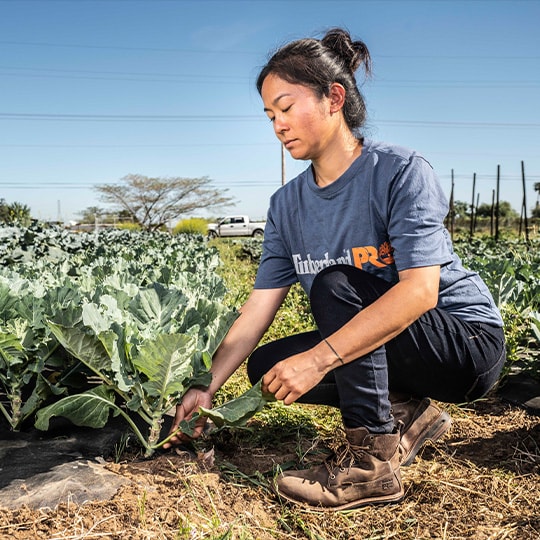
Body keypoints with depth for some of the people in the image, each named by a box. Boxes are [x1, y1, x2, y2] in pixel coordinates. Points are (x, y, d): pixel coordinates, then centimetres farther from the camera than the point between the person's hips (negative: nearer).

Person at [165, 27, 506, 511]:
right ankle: (408, 413, 4)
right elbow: (257, 310, -5)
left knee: (334, 285, -28)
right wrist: (207, 388, -15)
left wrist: (318, 359, -37)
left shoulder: (401, 172, -20)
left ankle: (371, 461, -21)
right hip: (373, 339, 7)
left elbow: (420, 291, -31)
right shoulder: (287, 204, -1)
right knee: (265, 366, -5)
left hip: (466, 341, -6)